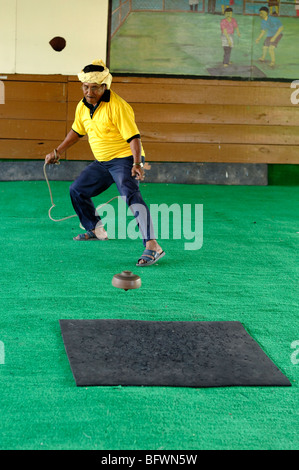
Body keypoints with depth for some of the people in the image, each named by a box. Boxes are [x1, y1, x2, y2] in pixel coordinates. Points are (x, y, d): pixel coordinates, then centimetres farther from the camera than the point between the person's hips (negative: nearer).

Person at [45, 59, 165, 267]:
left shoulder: (118, 106, -21)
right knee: (77, 190, 16)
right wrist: (57, 152, 24)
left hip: (125, 159, -9)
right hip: (102, 162, 9)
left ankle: (152, 246, -42)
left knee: (131, 195, -31)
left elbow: (133, 137, -24)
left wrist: (137, 164, -37)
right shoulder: (83, 106, 4)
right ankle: (96, 230, 37)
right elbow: (77, 131, 22)